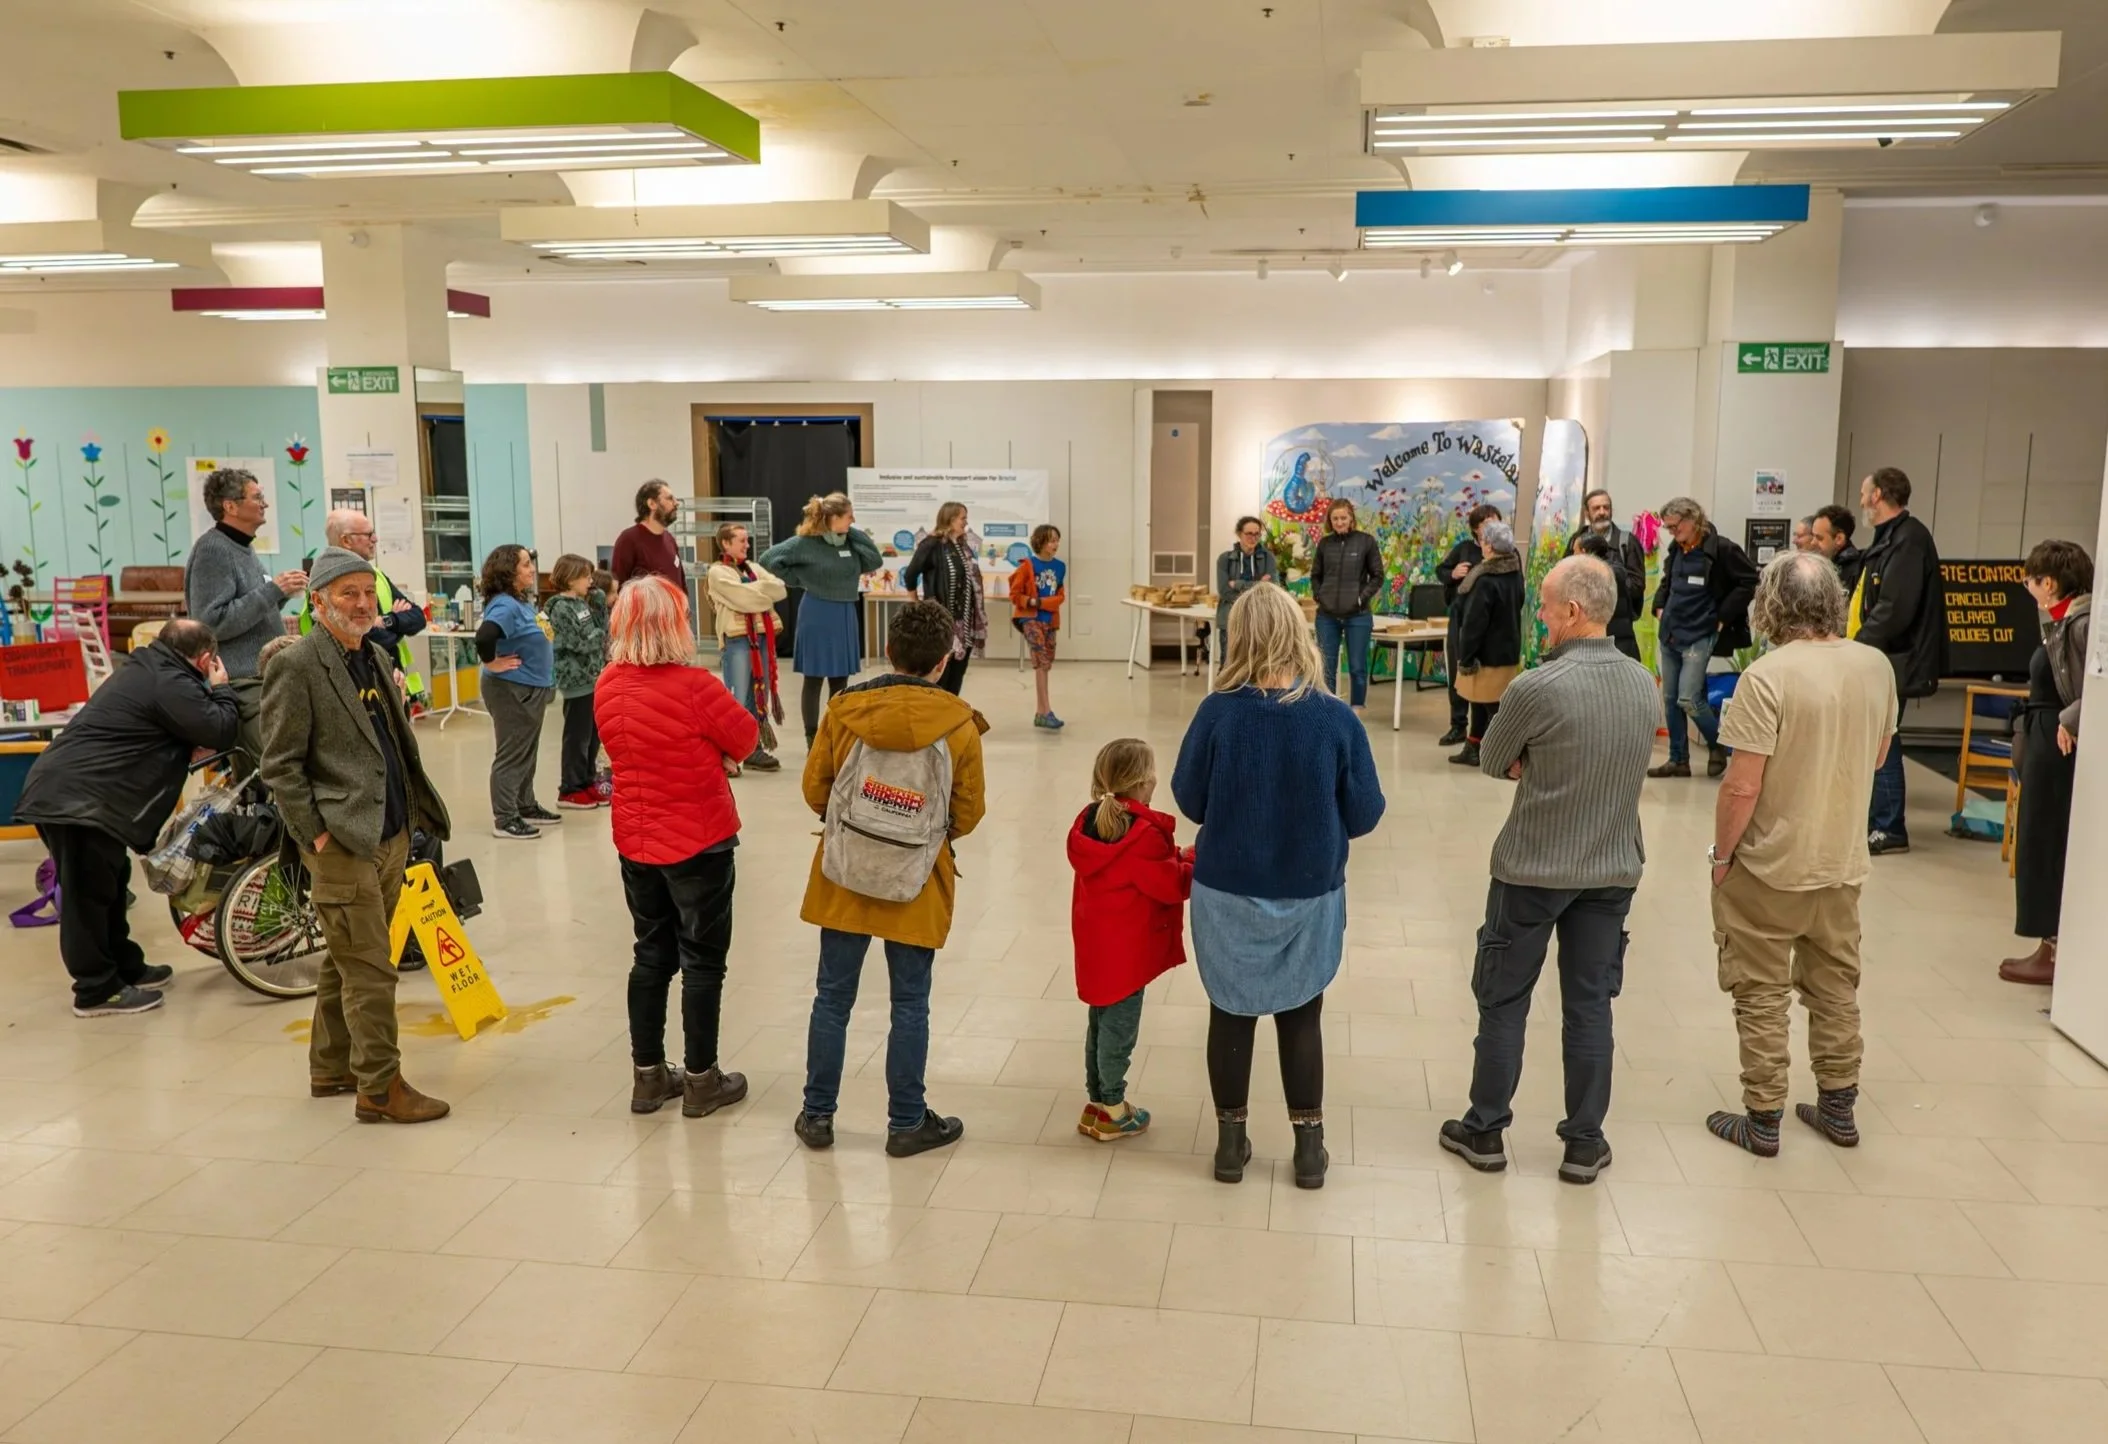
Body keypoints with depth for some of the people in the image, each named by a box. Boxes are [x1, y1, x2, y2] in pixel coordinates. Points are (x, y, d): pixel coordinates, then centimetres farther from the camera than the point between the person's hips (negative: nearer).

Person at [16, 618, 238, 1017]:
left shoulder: (146, 671, 18)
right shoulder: (170, 684, -15)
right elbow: (220, 731, -18)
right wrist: (221, 689, -3)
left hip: (66, 789, 11)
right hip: (77, 798, -11)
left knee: (106, 884, 19)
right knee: (88, 894, -2)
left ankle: (126, 968, 30)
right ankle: (97, 989, 6)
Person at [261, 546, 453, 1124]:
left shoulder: (376, 659, 14)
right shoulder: (296, 666, -10)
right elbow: (279, 765, -11)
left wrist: (414, 815, 14)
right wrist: (317, 832, -15)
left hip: (391, 837, 8)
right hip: (343, 845, -8)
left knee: (348, 962, 18)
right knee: (369, 969, -5)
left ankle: (330, 1068, 30)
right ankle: (379, 1087, 3)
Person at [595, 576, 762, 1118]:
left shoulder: (607, 687, -2)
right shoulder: (694, 686, -22)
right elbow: (746, 735, -10)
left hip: (635, 840, 6)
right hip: (698, 841, -6)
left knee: (652, 955, 17)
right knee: (702, 960, 8)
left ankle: (648, 1075, 25)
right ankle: (701, 1081, 17)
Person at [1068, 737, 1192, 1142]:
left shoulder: (1089, 822, 2)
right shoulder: (1143, 834, -23)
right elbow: (1173, 886, -18)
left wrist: (1173, 856, 6)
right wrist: (1192, 860, -2)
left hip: (1096, 947, 8)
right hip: (1127, 950, -8)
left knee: (1101, 1021, 19)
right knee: (1120, 1028, 4)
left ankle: (1096, 1101, 30)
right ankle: (1112, 1112, 15)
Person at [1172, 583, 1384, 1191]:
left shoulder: (1218, 712, -16)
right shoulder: (1336, 720, -15)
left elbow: (1189, 802, -6)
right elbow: (1365, 816, -6)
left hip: (1227, 894, 0)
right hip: (1310, 895, 0)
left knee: (1231, 1013, 17)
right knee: (1302, 1016, 18)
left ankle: (1230, 1141, 28)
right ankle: (1309, 1145, 26)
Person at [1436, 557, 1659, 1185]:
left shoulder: (1538, 688, -21)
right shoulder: (1645, 685, -1)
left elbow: (1492, 762, -7)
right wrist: (1544, 765, 0)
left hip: (1532, 869, -5)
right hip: (1613, 870, 5)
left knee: (1503, 1001, 10)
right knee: (1590, 1005, 12)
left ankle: (1485, 1132, 21)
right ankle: (1585, 1144, 21)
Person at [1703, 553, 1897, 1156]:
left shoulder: (1768, 676, -22)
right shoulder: (1876, 668, -3)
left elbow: (1742, 786, -22)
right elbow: (1878, 754, 13)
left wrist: (1720, 854, -9)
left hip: (1770, 865, -6)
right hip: (1843, 862, 6)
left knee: (1762, 995, 8)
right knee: (1836, 989, 20)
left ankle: (1763, 1122, 17)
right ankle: (1838, 1107, 33)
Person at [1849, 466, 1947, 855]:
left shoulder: (1908, 539, -16)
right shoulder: (1890, 537, 16)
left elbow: (1894, 609, -24)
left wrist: (1859, 647, -17)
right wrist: (1854, 643, 11)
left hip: (1888, 662, -10)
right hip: (1875, 659, 10)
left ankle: (1889, 829, 2)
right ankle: (1871, 818, 24)